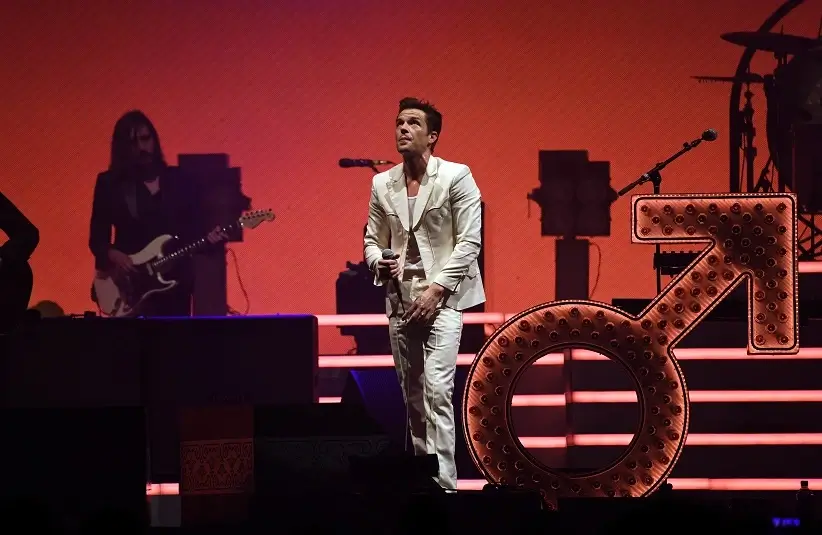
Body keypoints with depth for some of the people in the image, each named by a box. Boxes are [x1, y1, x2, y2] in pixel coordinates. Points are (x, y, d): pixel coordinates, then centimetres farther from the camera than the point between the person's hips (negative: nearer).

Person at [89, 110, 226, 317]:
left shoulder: (176, 180, 9)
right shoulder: (110, 183, 2)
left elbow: (192, 228, 8)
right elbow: (97, 239, 1)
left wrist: (208, 239, -12)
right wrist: (113, 256, -17)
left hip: (176, 282, 3)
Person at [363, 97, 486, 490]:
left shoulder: (456, 177, -4)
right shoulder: (382, 184, 9)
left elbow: (469, 241, -7)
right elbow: (372, 239, 16)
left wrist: (437, 288, -14)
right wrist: (379, 262, -7)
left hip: (441, 298, -5)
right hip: (400, 299, 5)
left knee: (437, 390, -17)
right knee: (412, 396, 9)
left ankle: (443, 484, -18)